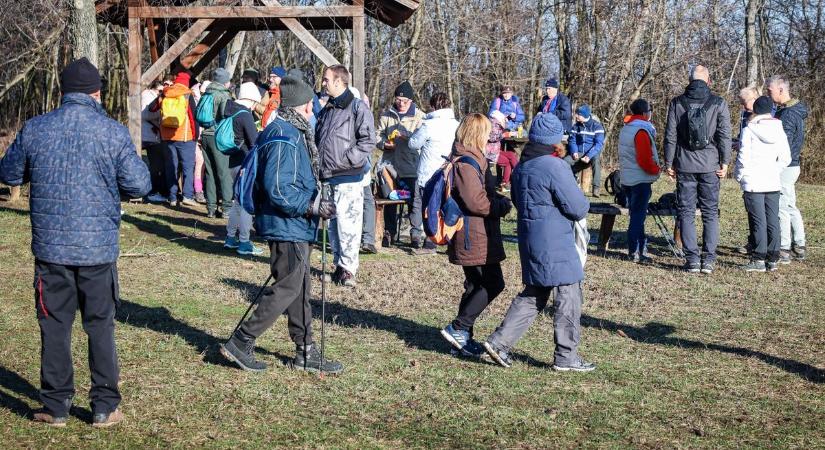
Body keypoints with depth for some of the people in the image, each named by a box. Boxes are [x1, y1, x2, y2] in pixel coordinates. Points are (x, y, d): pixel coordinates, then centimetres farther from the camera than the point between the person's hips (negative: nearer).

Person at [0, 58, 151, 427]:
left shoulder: (35, 129, -2)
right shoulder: (114, 133, -7)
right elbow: (139, 185, -8)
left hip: (51, 247, 1)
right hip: (99, 248, -1)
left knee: (54, 327, 10)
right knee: (101, 326, 10)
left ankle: (56, 406, 16)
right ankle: (105, 407, 14)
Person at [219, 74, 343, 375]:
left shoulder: (292, 132, 13)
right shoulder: (284, 138, -20)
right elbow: (277, 189, -26)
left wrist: (314, 202, 16)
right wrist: (313, 206, -20)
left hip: (294, 227, 11)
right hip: (286, 227, -11)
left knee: (300, 289, 14)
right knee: (288, 287, -5)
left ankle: (306, 353, 23)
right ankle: (241, 343, 4)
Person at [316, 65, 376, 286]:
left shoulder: (357, 108, -6)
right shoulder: (326, 110, 18)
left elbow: (368, 140, -14)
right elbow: (317, 140, 27)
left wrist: (347, 160, -16)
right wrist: (318, 165, 13)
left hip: (347, 177, -8)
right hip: (327, 177, 8)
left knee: (347, 222, -8)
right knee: (332, 224, 11)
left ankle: (348, 268, -3)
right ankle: (339, 265, 19)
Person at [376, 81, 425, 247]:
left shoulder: (419, 116, 2)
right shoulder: (386, 114, 9)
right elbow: (378, 134, 11)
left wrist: (406, 136, -26)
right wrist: (384, 143, -11)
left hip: (411, 166, -2)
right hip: (390, 164, 2)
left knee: (414, 200, 0)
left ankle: (416, 234, 9)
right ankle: (389, 233, 19)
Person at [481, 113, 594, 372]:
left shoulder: (522, 166, 11)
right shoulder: (555, 167, -17)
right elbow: (578, 209, -14)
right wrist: (583, 204, 7)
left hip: (530, 240, 9)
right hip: (554, 244, -9)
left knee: (533, 295, 17)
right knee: (568, 295, 2)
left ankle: (499, 341, 11)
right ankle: (566, 356, 7)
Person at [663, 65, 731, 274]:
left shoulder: (677, 103, 2)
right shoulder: (718, 103, -1)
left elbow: (670, 136, 1)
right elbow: (725, 136, -3)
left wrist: (669, 163, 7)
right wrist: (724, 163, 3)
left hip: (684, 166, 0)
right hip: (710, 166, 0)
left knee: (686, 212, 5)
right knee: (710, 213, 7)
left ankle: (692, 259, 1)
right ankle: (708, 260, 3)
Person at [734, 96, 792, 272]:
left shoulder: (749, 130, -9)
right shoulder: (779, 131, 5)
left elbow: (743, 157, -11)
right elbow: (785, 158, 6)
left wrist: (738, 175, 4)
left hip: (753, 183, -4)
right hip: (773, 183, 4)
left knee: (758, 221, -2)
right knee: (772, 221, 9)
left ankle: (759, 259, -2)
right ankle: (772, 259, 11)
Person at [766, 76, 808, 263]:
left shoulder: (787, 114, -19)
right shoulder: (795, 111, 13)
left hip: (784, 167, -10)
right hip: (792, 165, 10)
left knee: (781, 208, -5)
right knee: (791, 206, 16)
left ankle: (783, 250, -1)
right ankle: (799, 247, 23)